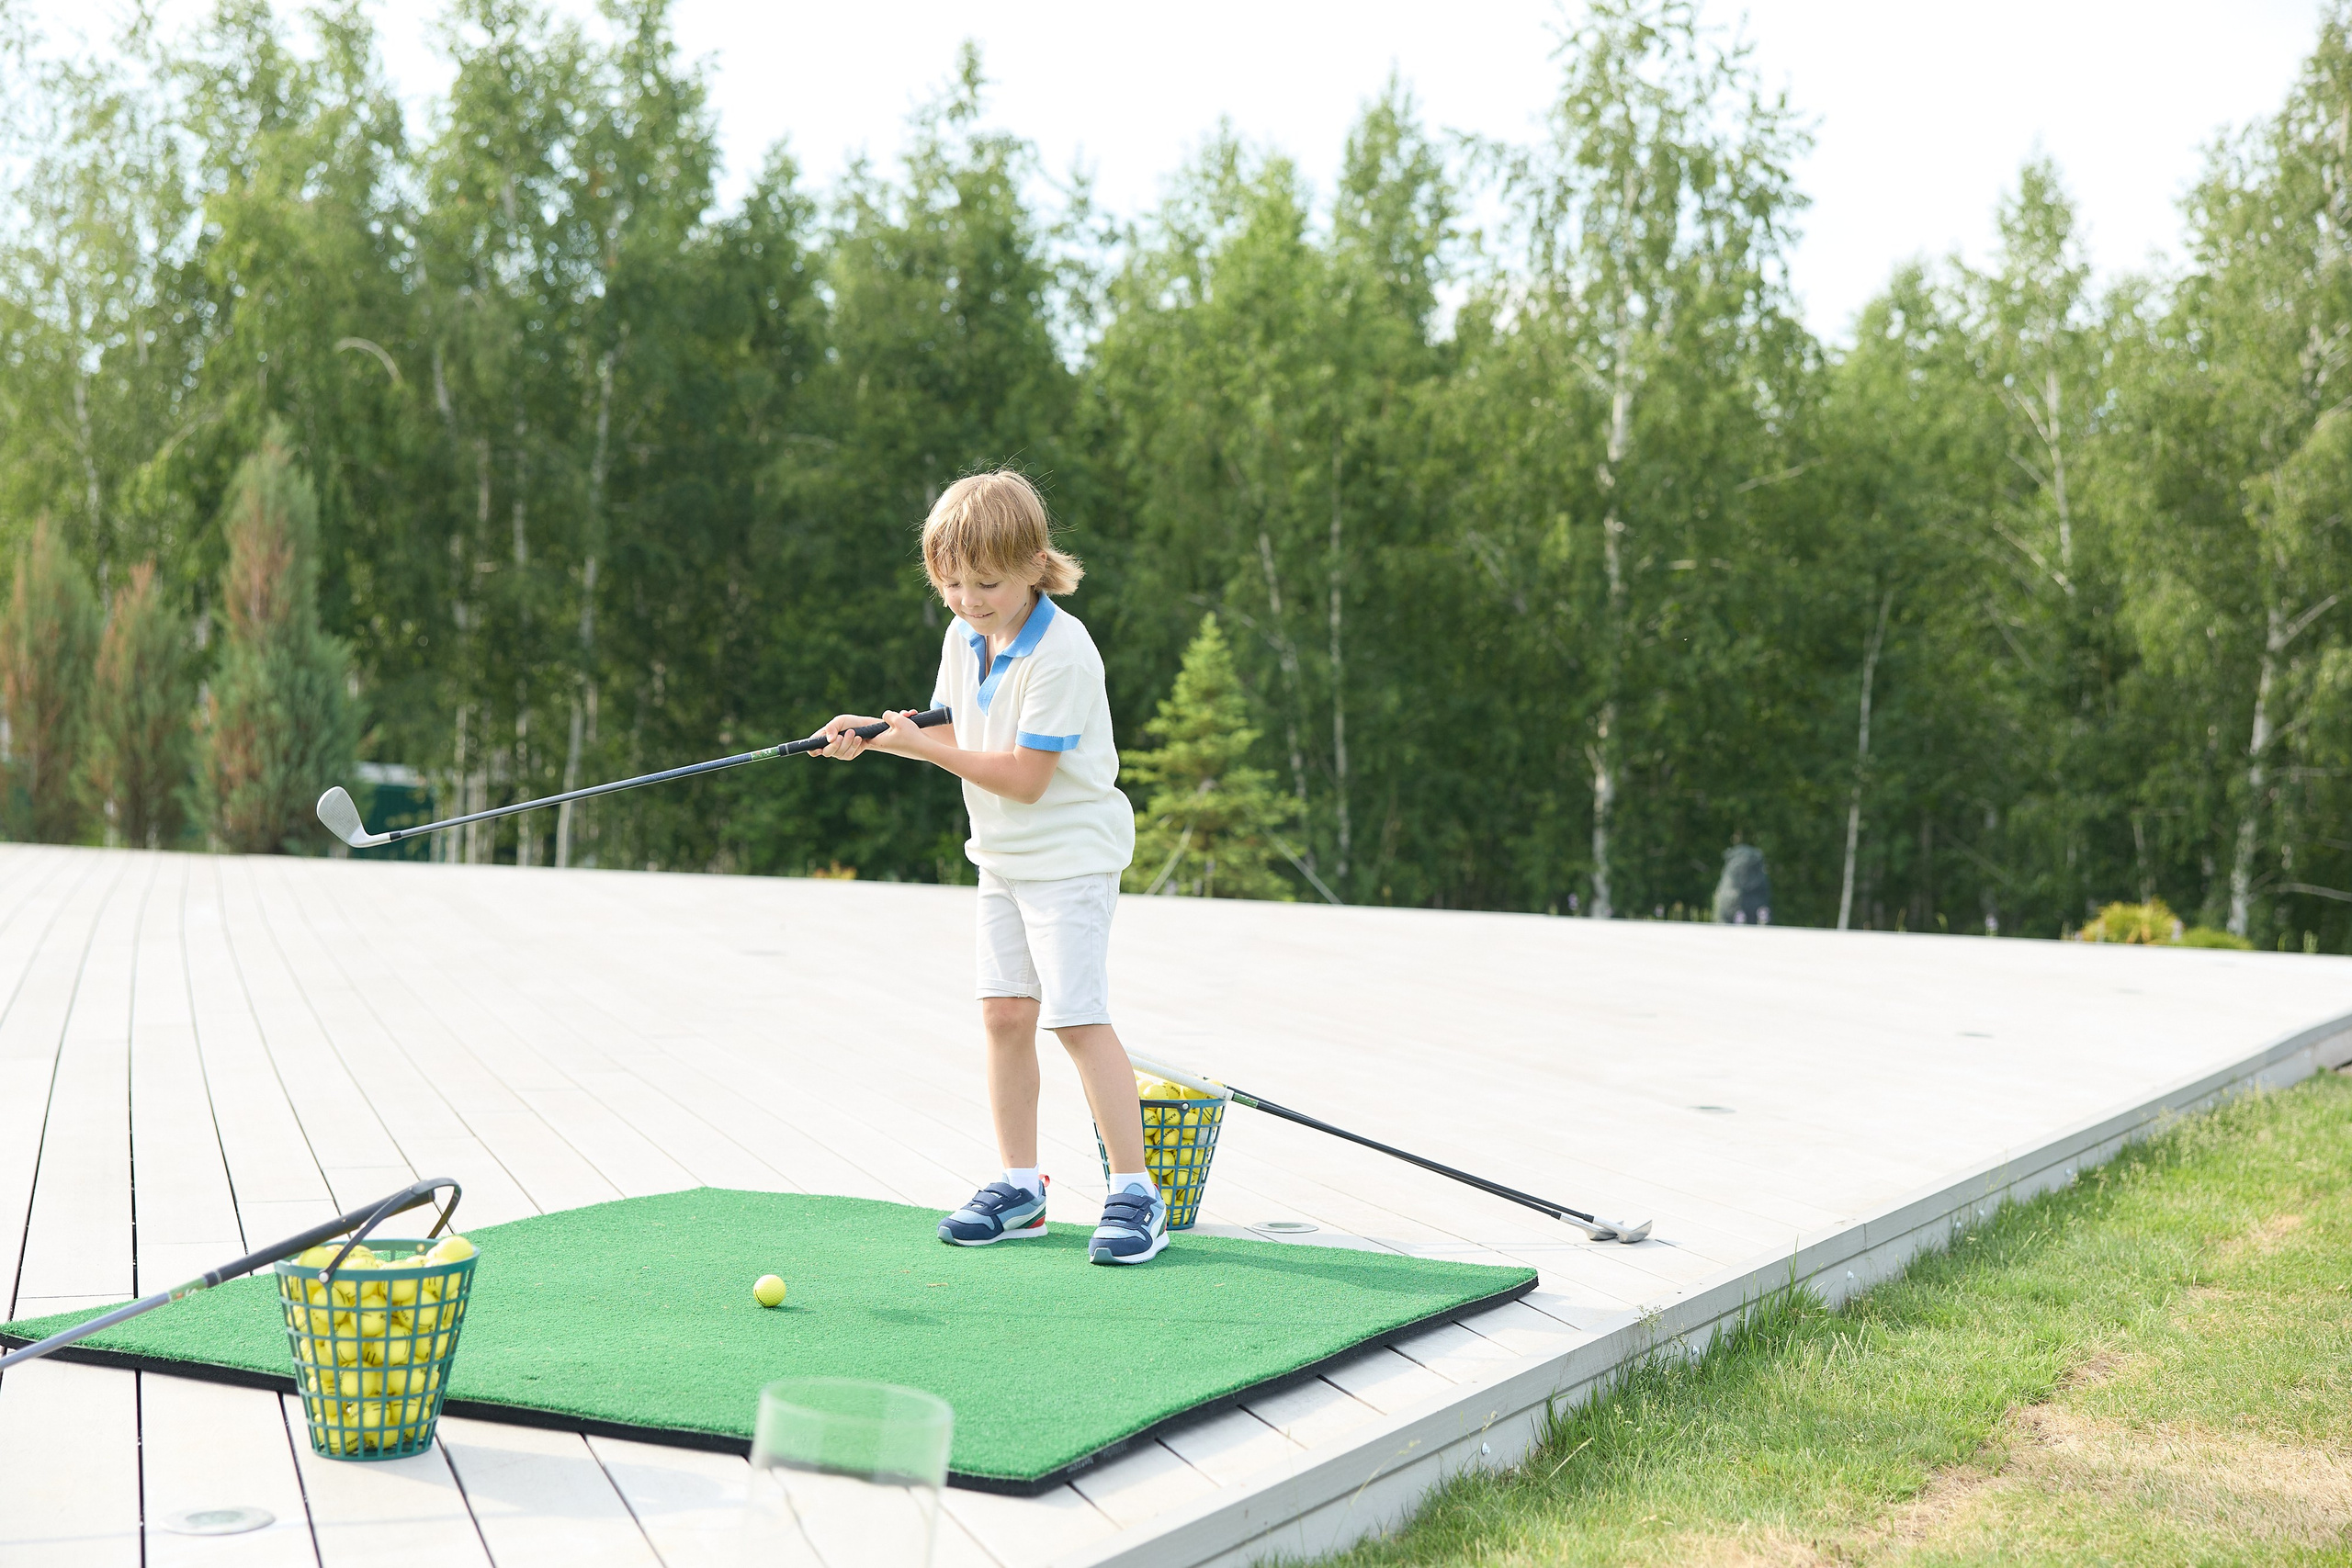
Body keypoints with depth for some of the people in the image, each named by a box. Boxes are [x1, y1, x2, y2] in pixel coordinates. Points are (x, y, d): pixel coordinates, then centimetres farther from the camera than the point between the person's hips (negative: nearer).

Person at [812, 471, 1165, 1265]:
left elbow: (1024, 778, -23)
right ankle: (1021, 1187, 17)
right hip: (1003, 856, 8)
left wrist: (925, 748, -22)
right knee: (1005, 1013, 7)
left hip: (1069, 854, -8)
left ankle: (1135, 1191, -5)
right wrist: (874, 735, -2)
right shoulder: (964, 638, 3)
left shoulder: (1061, 652, -22)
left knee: (1077, 1014, -12)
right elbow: (954, 731, 14)